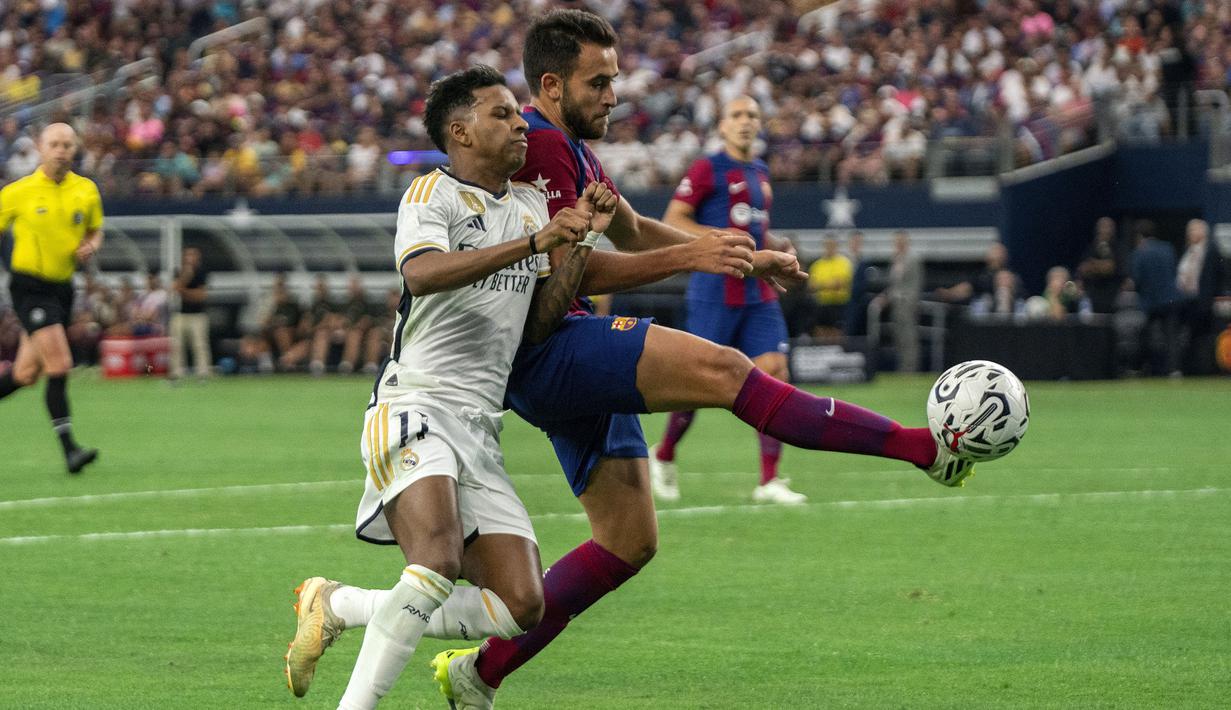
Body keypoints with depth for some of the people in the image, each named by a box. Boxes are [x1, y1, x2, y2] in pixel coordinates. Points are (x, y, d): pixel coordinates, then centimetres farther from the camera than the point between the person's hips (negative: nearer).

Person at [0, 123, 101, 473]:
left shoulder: (86, 191, 5)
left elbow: (96, 230, 18)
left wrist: (91, 247, -4)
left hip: (62, 286, 5)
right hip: (29, 284, -5)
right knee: (59, 364, -19)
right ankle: (69, 448, -19)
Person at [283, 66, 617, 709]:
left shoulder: (532, 204, 20)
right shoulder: (432, 193, -2)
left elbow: (539, 325, 17)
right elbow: (423, 273, -24)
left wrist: (580, 242, 6)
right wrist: (533, 242, -26)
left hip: (480, 429, 8)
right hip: (416, 408, -8)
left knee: (522, 607, -3)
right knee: (440, 559, -32)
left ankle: (335, 606, 9)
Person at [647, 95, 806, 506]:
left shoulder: (760, 174, 16)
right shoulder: (707, 170, -5)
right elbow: (672, 221, -10)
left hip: (759, 294, 6)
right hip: (716, 290, -6)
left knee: (774, 372, -7)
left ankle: (769, 480, -7)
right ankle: (663, 457, 22)